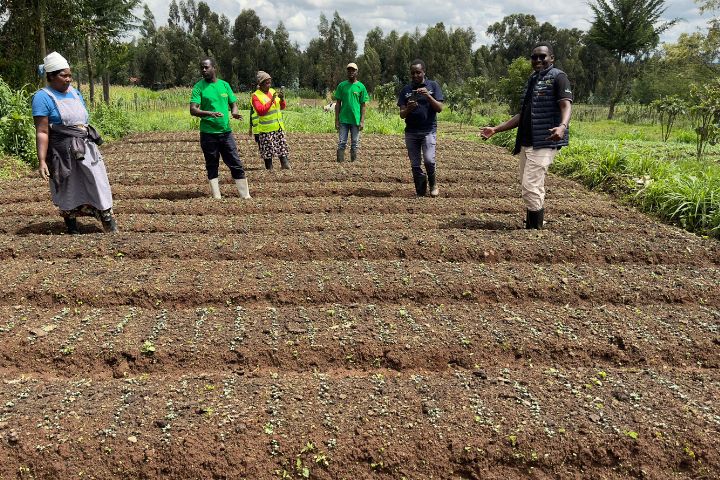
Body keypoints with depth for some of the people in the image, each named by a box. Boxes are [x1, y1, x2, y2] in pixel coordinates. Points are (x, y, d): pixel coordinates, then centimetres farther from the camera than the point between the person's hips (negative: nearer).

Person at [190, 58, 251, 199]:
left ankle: (246, 196, 9)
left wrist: (234, 112, -9)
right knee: (212, 167, 6)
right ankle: (217, 198, 12)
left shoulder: (224, 85, 8)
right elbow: (193, 110, -11)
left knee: (236, 165, 2)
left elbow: (233, 103, 15)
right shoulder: (199, 87, -3)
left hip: (226, 132, 3)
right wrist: (210, 113, -28)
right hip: (208, 133, -3)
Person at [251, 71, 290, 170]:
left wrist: (282, 99, -5)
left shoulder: (272, 91, 11)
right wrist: (271, 100, -22)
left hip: (278, 127, 6)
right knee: (268, 151, -2)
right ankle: (269, 169, 6)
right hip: (266, 129, -6)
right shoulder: (255, 96, -7)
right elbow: (261, 111, -19)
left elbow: (282, 107, 17)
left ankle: (285, 165, 10)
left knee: (282, 147, 6)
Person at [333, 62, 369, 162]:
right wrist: (336, 120, 1)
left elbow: (363, 105, 3)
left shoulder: (361, 86, 3)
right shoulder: (342, 85, 5)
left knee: (355, 144, 6)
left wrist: (362, 121, -4)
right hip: (343, 120, 0)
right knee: (341, 143, -1)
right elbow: (338, 103, 7)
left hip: (356, 120, 0)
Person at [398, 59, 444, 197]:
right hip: (411, 132, 3)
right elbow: (402, 115, 4)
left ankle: (433, 184, 8)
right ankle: (420, 193, 13)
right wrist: (408, 108, -19)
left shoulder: (433, 86, 4)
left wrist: (428, 96, -19)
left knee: (429, 160, -18)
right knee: (415, 165, 3)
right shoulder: (406, 90, 8)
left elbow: (439, 108, -4)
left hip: (429, 130, -2)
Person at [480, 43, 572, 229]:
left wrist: (562, 126, -38)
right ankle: (530, 226, 19)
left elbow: (566, 105, -17)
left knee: (531, 188, -16)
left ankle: (536, 229, -9)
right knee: (529, 188, 11)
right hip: (526, 142, 9)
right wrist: (495, 129, 18)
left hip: (544, 142, -8)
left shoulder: (557, 77, -2)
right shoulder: (532, 80, 22)